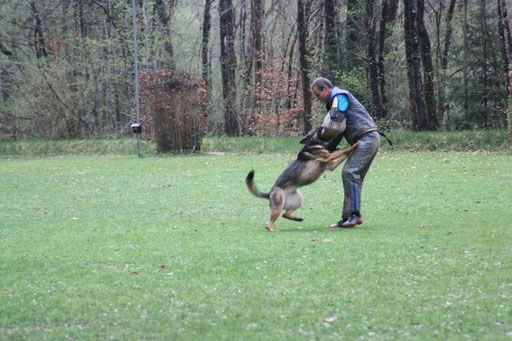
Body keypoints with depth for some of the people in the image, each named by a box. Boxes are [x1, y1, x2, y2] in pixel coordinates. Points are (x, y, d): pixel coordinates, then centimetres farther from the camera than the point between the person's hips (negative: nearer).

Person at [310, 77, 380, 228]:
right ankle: (349, 216, 6)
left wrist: (321, 135, -2)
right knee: (354, 176, 7)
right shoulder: (334, 101, 25)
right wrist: (327, 149, 17)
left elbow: (335, 126, -17)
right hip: (364, 141, 10)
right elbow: (339, 131, 25)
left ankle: (354, 214, -19)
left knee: (350, 172, -17)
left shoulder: (340, 96, -7)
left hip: (367, 138, -10)